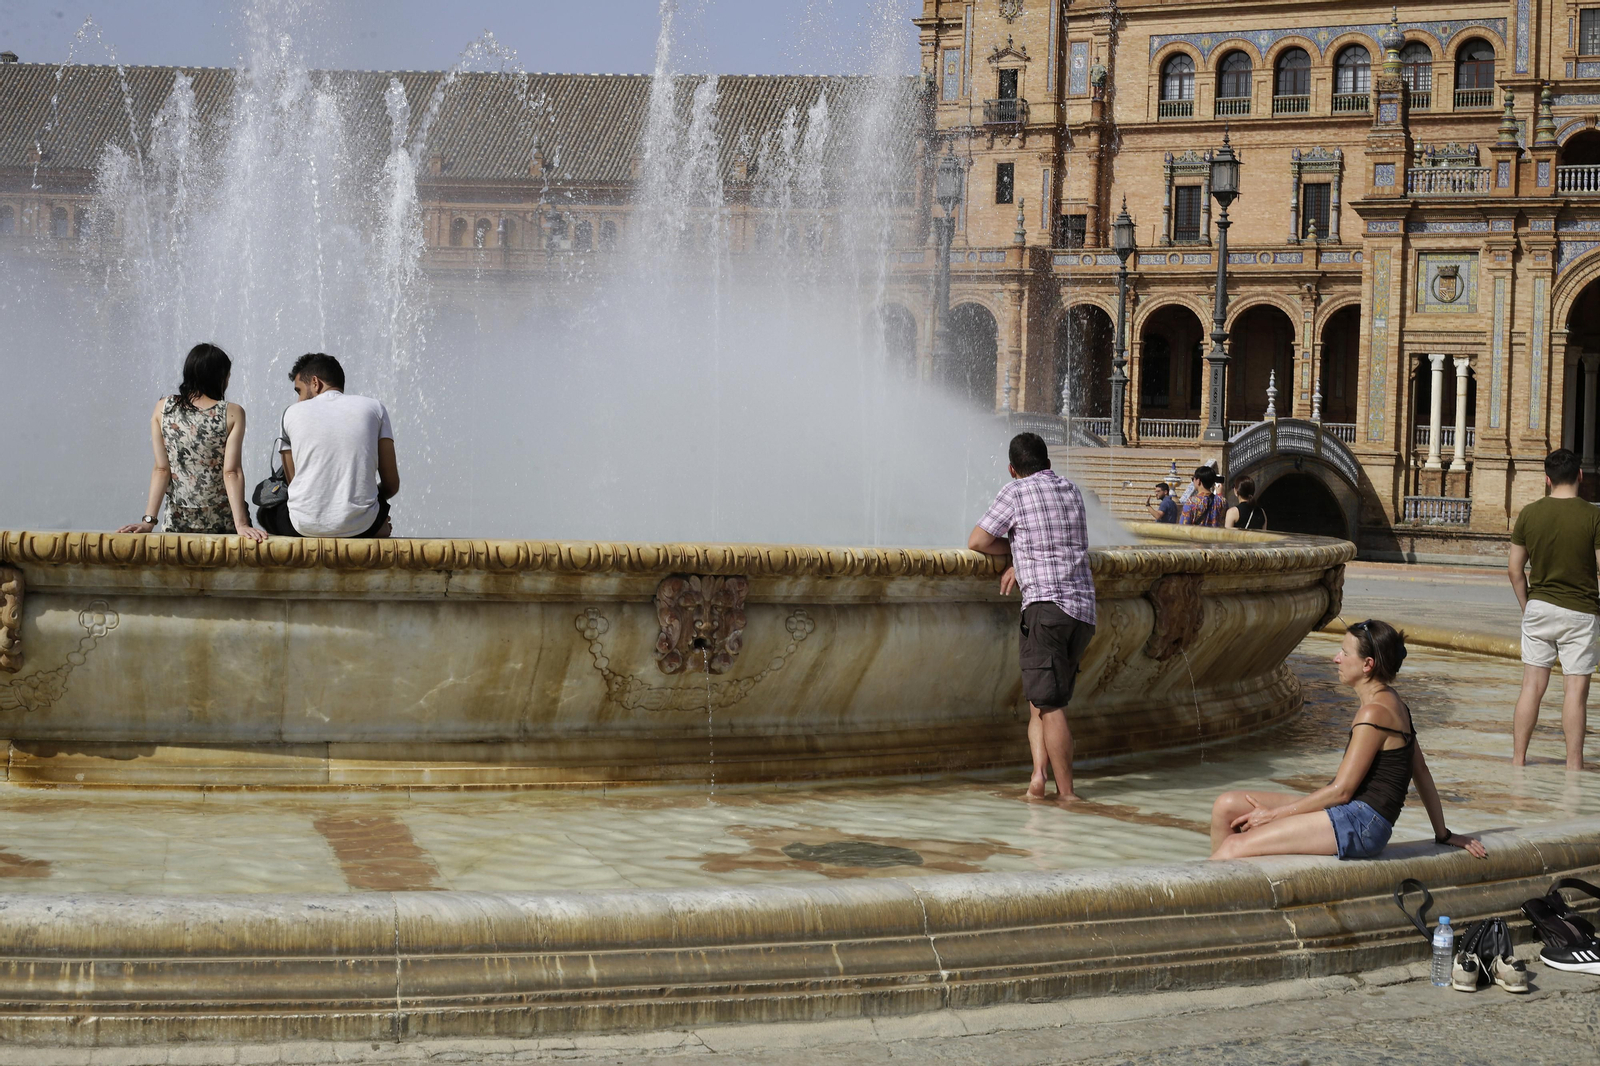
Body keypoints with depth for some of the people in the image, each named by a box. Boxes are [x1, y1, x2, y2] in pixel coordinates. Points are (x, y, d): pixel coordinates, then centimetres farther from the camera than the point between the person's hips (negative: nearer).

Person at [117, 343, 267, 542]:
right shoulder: (232, 414, -8)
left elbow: (161, 469, -4)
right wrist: (241, 524, -16)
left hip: (179, 521, 3)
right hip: (223, 521, -2)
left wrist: (148, 520, -4)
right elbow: (231, 472, -14)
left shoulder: (163, 408, -1)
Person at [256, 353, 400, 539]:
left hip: (305, 527, -2)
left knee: (267, 509, 33)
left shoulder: (293, 413, 6)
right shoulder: (374, 408, 7)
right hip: (360, 526, 2)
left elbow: (292, 481, 10)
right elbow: (392, 484, 5)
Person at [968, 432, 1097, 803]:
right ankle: (1040, 773, -2)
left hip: (1047, 603, -6)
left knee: (1049, 704, -4)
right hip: (1084, 608, 6)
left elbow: (977, 542, 3)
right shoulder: (1072, 491, 20)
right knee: (1048, 699, 12)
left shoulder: (1017, 491, 1)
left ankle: (1066, 791, -6)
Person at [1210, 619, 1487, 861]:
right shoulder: (1392, 703, 14)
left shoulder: (1375, 713, -16)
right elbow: (1422, 774, 19)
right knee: (1227, 805, 3)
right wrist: (1443, 835, 26)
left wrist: (1274, 814, -9)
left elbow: (1341, 790, -15)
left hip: (1359, 824, -10)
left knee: (1235, 845, -19)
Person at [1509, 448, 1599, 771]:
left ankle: (1517, 760, 11)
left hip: (1539, 608, 3)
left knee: (1532, 686, 8)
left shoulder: (1529, 514, -1)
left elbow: (1515, 569, 4)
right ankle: (1573, 766, 6)